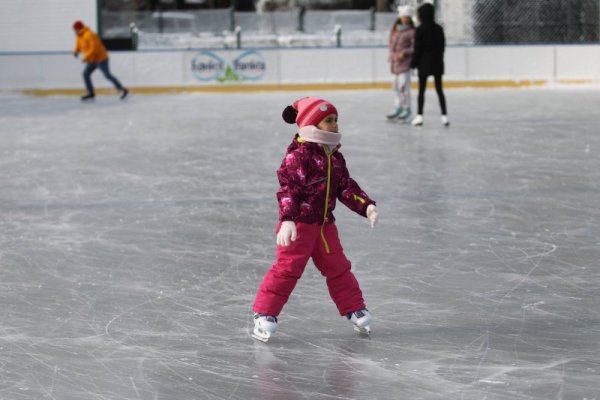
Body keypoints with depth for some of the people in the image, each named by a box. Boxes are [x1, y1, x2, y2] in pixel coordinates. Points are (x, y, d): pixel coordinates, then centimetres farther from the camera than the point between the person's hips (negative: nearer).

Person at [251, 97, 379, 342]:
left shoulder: (335, 158, 10)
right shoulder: (298, 156, -17)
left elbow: (346, 188, 14)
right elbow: (288, 190, -23)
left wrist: (367, 206, 1)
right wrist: (287, 220, -33)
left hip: (324, 223, 8)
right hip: (299, 224, -8)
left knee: (337, 267, 16)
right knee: (288, 267, -9)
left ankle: (355, 309, 29)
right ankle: (264, 314, -2)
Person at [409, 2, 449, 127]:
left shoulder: (420, 30, -11)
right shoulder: (439, 29, 4)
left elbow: (417, 49, -10)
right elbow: (442, 46, 8)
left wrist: (413, 63, -2)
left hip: (424, 63, -4)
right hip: (437, 63, 4)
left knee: (421, 90, 3)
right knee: (439, 90, 7)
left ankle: (420, 116, 2)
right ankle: (444, 116, 3)